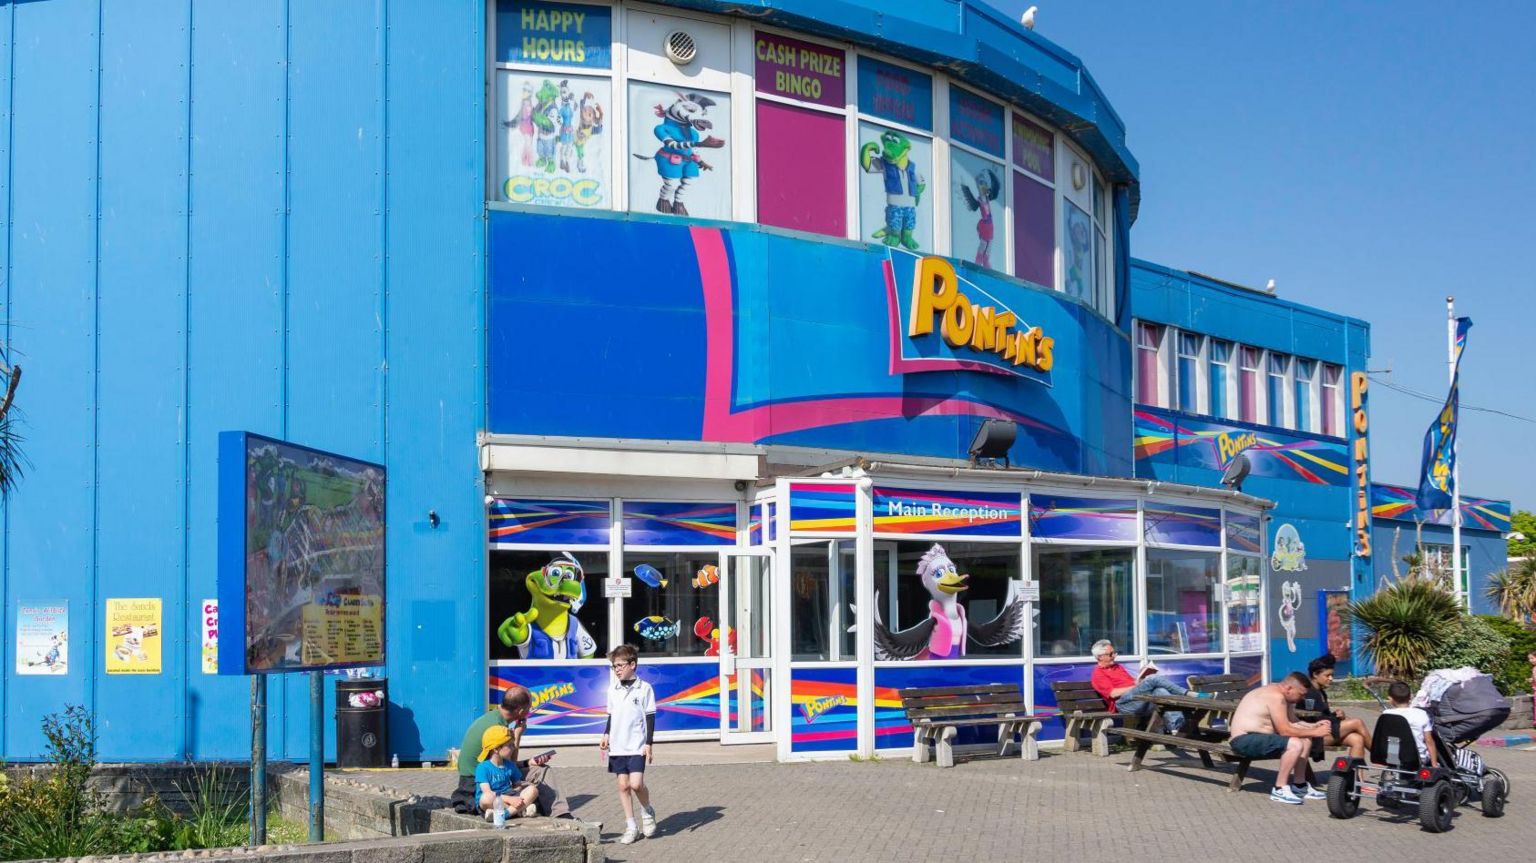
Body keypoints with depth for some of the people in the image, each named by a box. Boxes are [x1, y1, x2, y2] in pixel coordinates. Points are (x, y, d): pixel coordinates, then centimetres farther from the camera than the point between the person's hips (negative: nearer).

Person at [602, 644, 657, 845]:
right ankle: (630, 827, 12)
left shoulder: (644, 688, -6)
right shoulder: (613, 690, 8)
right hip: (617, 746, 5)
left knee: (636, 783, -14)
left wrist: (648, 744, -8)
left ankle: (647, 812, 15)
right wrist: (606, 735, 3)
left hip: (636, 746, -5)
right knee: (623, 785, 4)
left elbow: (650, 718, -5)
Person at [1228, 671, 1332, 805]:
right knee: (1295, 744, -27)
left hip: (1256, 736, 11)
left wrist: (1314, 726, 3)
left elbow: (1293, 723, 18)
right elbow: (1285, 731, -23)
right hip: (1244, 740, -11)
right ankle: (1279, 790, -18)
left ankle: (1299, 786, 17)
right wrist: (1314, 733, -16)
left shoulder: (1282, 695, 11)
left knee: (1304, 740, 12)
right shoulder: (1276, 696, -21)